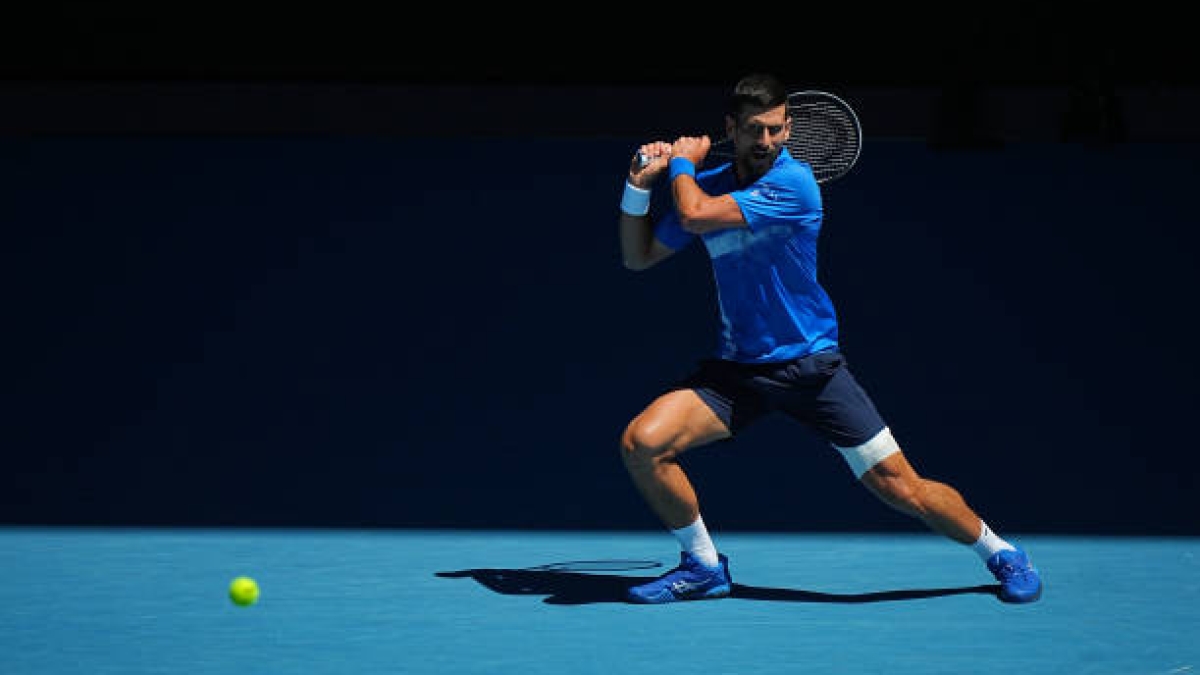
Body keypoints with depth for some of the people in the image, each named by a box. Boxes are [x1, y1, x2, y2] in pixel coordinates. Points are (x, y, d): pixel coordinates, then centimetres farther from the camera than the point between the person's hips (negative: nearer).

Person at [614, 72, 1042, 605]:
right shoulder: (706, 185, 3)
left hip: (811, 365, -5)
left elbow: (695, 216, -24)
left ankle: (1000, 553, 21)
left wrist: (682, 162, -5)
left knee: (900, 488, -6)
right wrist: (639, 185, -1)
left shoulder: (791, 182, -16)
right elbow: (638, 257, 12)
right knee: (641, 443, -16)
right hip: (736, 367, 5)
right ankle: (704, 567, 6)